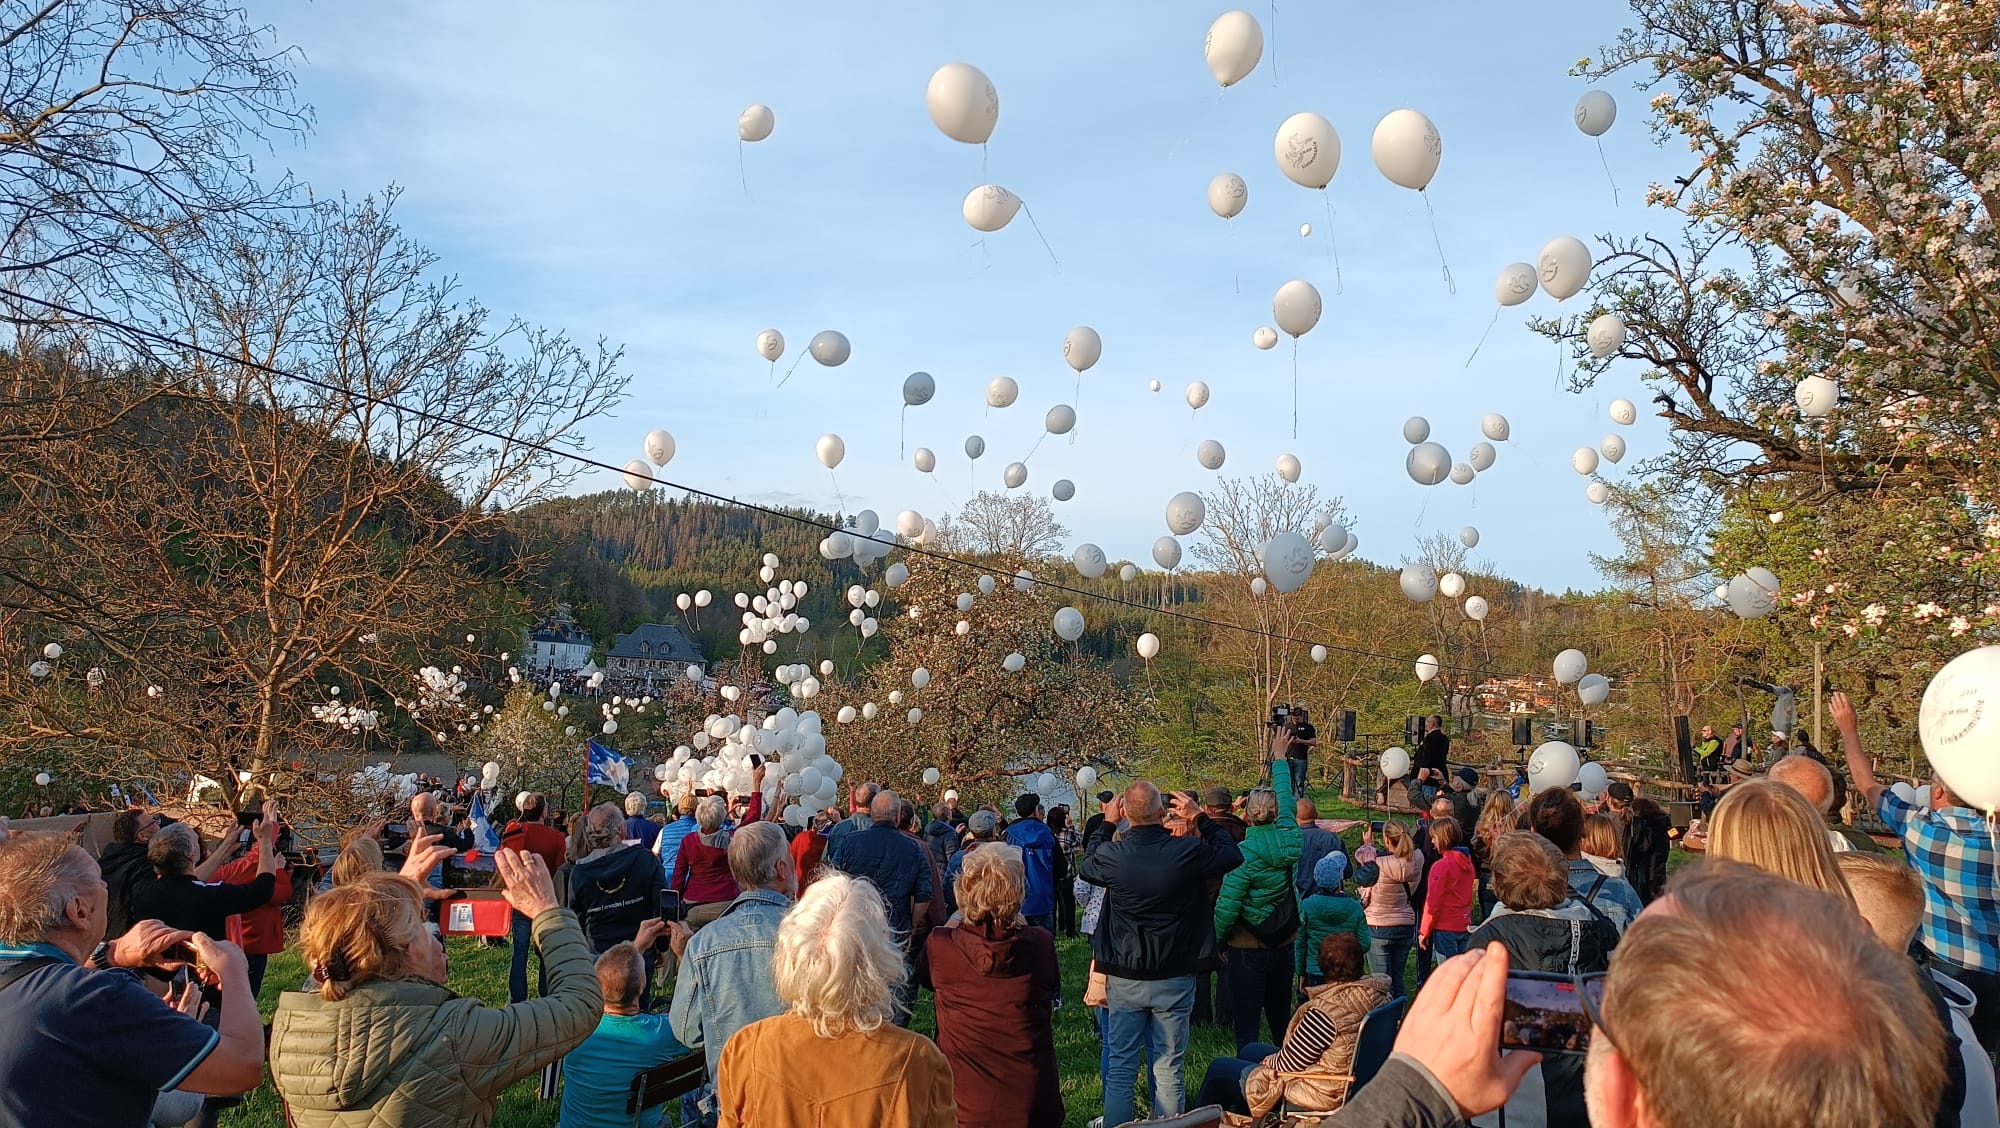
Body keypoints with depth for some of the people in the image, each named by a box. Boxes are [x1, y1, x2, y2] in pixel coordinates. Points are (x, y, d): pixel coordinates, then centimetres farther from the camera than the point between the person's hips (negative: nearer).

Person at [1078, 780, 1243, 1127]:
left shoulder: (1111, 855, -12)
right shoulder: (1188, 851, -15)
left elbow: (1085, 866, 12)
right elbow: (1232, 854, 4)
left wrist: (1107, 823, 20)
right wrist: (1200, 818, 10)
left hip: (1124, 980, 1)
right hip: (1174, 979, -1)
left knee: (1120, 1068, 11)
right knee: (1168, 1069, 9)